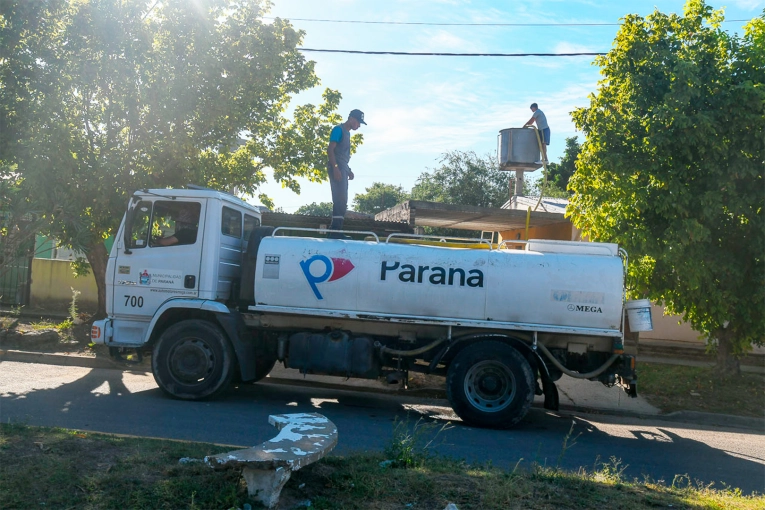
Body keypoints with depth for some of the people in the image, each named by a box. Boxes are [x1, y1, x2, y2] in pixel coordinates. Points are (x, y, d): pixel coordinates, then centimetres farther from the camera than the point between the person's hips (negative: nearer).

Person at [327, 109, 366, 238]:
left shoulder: (347, 132, 22)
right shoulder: (339, 129, -5)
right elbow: (330, 149, -14)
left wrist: (348, 170, 19)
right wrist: (335, 168, -23)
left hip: (342, 169, 10)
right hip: (337, 168, -10)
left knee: (342, 201, 8)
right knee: (340, 199, -16)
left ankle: (336, 230, 9)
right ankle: (336, 229, -20)